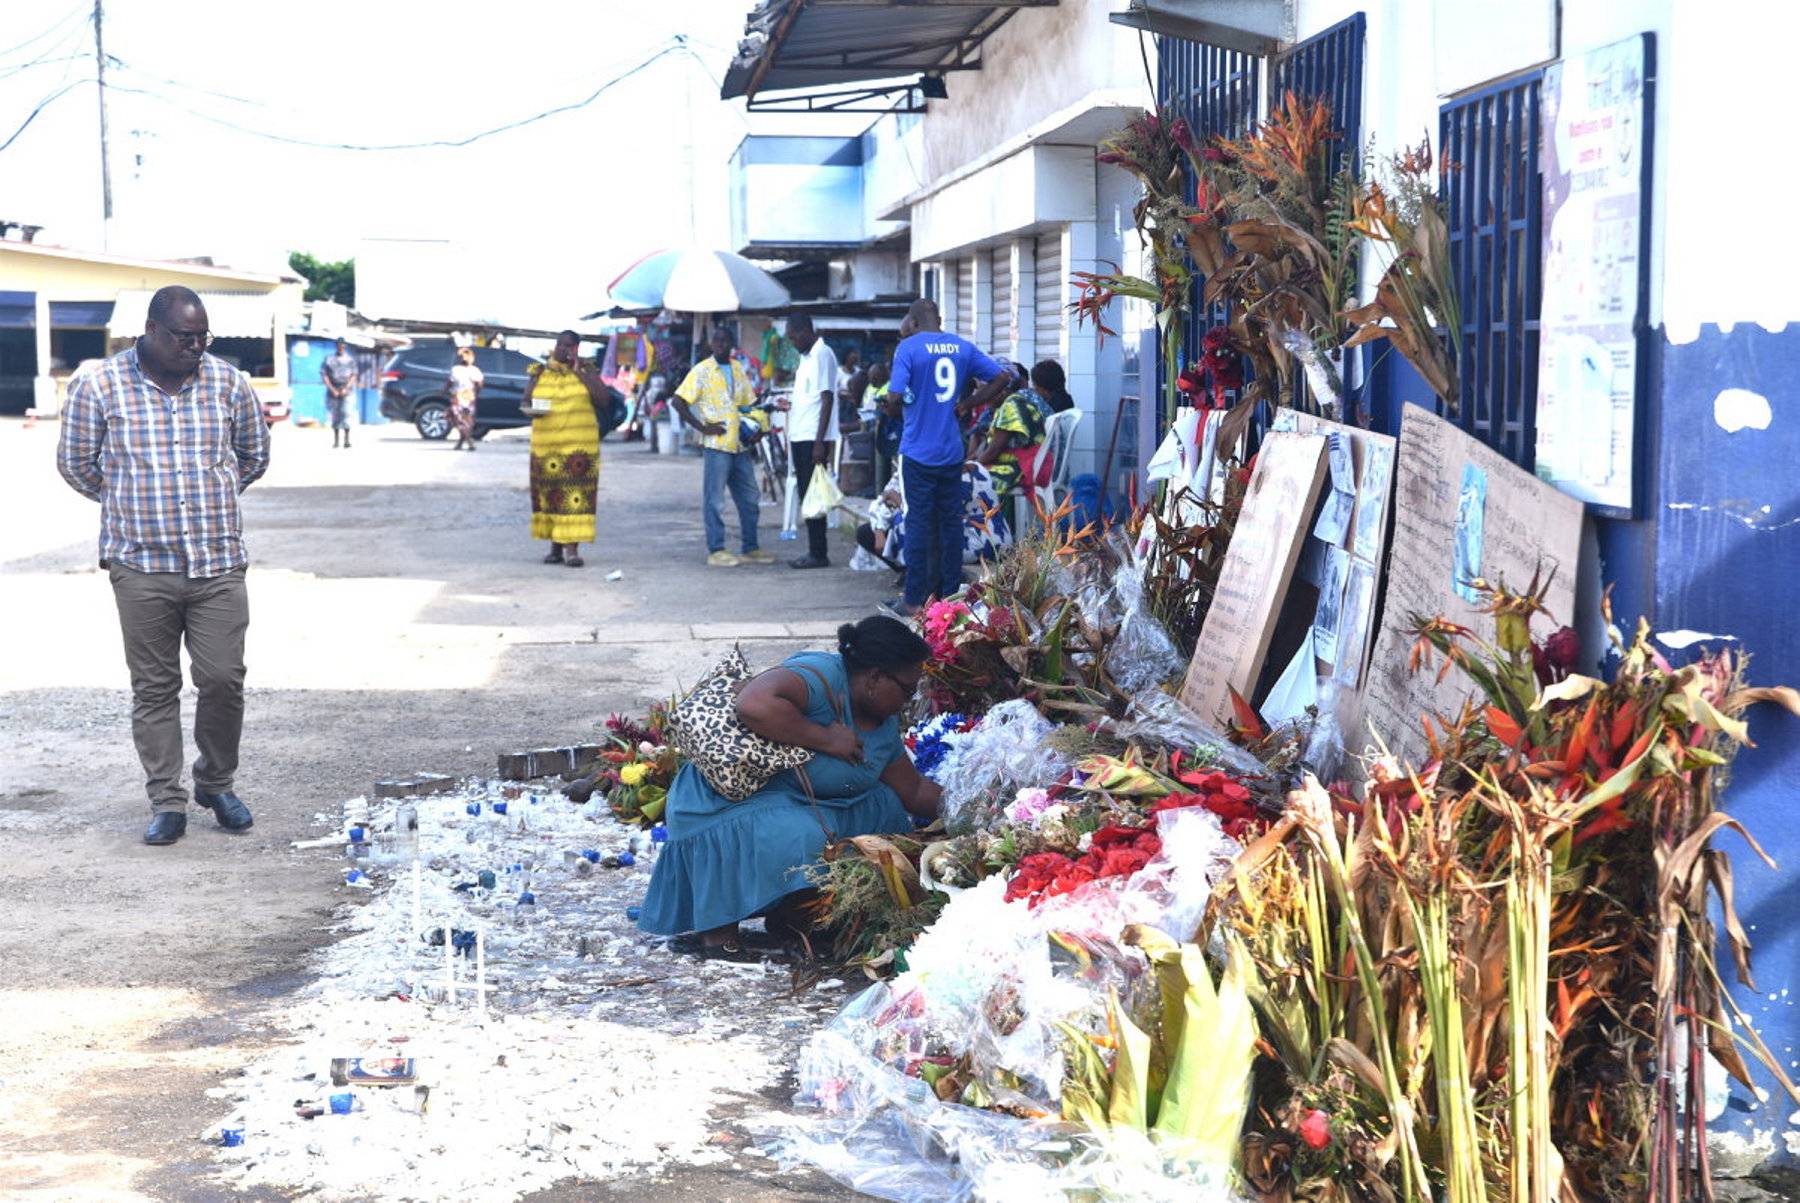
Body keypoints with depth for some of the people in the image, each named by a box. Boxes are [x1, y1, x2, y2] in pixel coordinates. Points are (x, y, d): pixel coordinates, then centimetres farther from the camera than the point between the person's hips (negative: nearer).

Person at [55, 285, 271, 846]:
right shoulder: (98, 386, -1)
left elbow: (254, 457, 19)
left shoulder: (229, 383, 5)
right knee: (154, 688, 3)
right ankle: (167, 804, 11)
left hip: (219, 564, 1)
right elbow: (75, 461, 10)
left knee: (223, 679, -2)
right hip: (141, 567, -1)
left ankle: (216, 783, 20)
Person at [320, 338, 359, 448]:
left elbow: (353, 375, 1)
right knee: (335, 416, 1)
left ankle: (346, 440, -15)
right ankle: (336, 440, 6)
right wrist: (332, 390, -7)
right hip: (333, 391, 1)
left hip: (347, 391, -1)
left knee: (346, 413, -13)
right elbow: (324, 375, 2)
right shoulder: (329, 359, 7)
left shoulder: (351, 359, 7)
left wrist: (346, 388, -11)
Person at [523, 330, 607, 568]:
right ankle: (555, 546, 12)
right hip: (546, 444, 2)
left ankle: (572, 548, -11)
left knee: (575, 495, -10)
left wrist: (579, 372, -9)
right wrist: (529, 407, -12)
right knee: (549, 494, 3)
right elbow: (525, 400, 11)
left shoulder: (586, 369, 5)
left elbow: (602, 398, -7)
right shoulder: (540, 372, 10)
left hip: (580, 445, -2)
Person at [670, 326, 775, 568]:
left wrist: (755, 428, 8)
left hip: (741, 445, 7)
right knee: (714, 500, -3)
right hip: (715, 445, -7)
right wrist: (702, 427, -14)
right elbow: (679, 401, -10)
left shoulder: (740, 370, 14)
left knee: (749, 499, 10)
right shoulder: (701, 371, -4)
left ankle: (750, 549, 19)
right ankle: (715, 551, 1)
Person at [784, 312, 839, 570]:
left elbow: (827, 399, -16)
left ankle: (819, 553, -4)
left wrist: (819, 442, -20)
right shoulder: (805, 357, 19)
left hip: (813, 438, -9)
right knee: (806, 495, 9)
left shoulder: (822, 355, -10)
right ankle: (814, 551, 13)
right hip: (801, 437, 9)